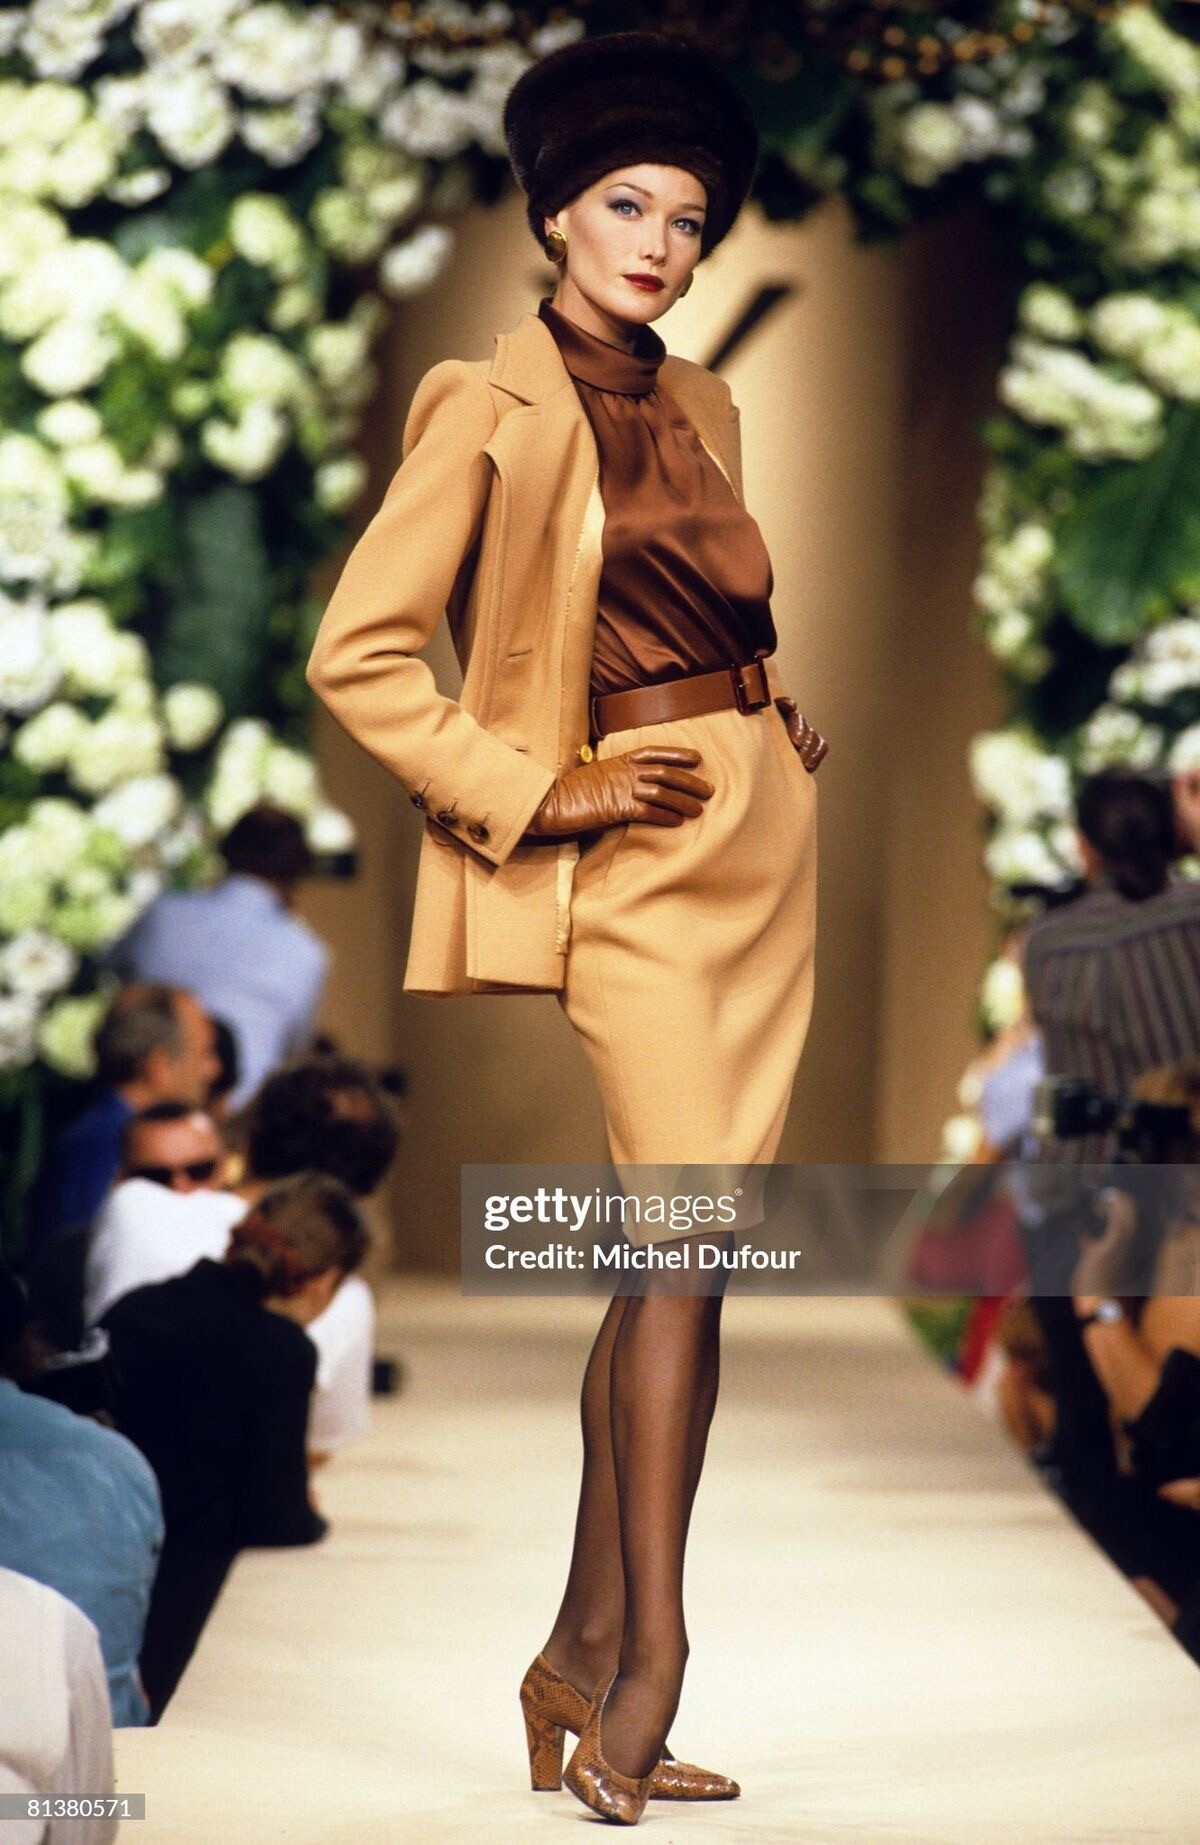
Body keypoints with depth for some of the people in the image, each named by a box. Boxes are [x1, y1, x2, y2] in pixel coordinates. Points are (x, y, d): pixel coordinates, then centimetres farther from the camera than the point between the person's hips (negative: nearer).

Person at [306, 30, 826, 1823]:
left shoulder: (699, 405, 14)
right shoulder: (493, 411, -6)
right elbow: (357, 653, -9)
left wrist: (786, 725, 8)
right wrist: (535, 791, -12)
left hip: (765, 837, 7)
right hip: (637, 853, -7)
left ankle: (588, 1647, 12)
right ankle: (653, 1672, -12)